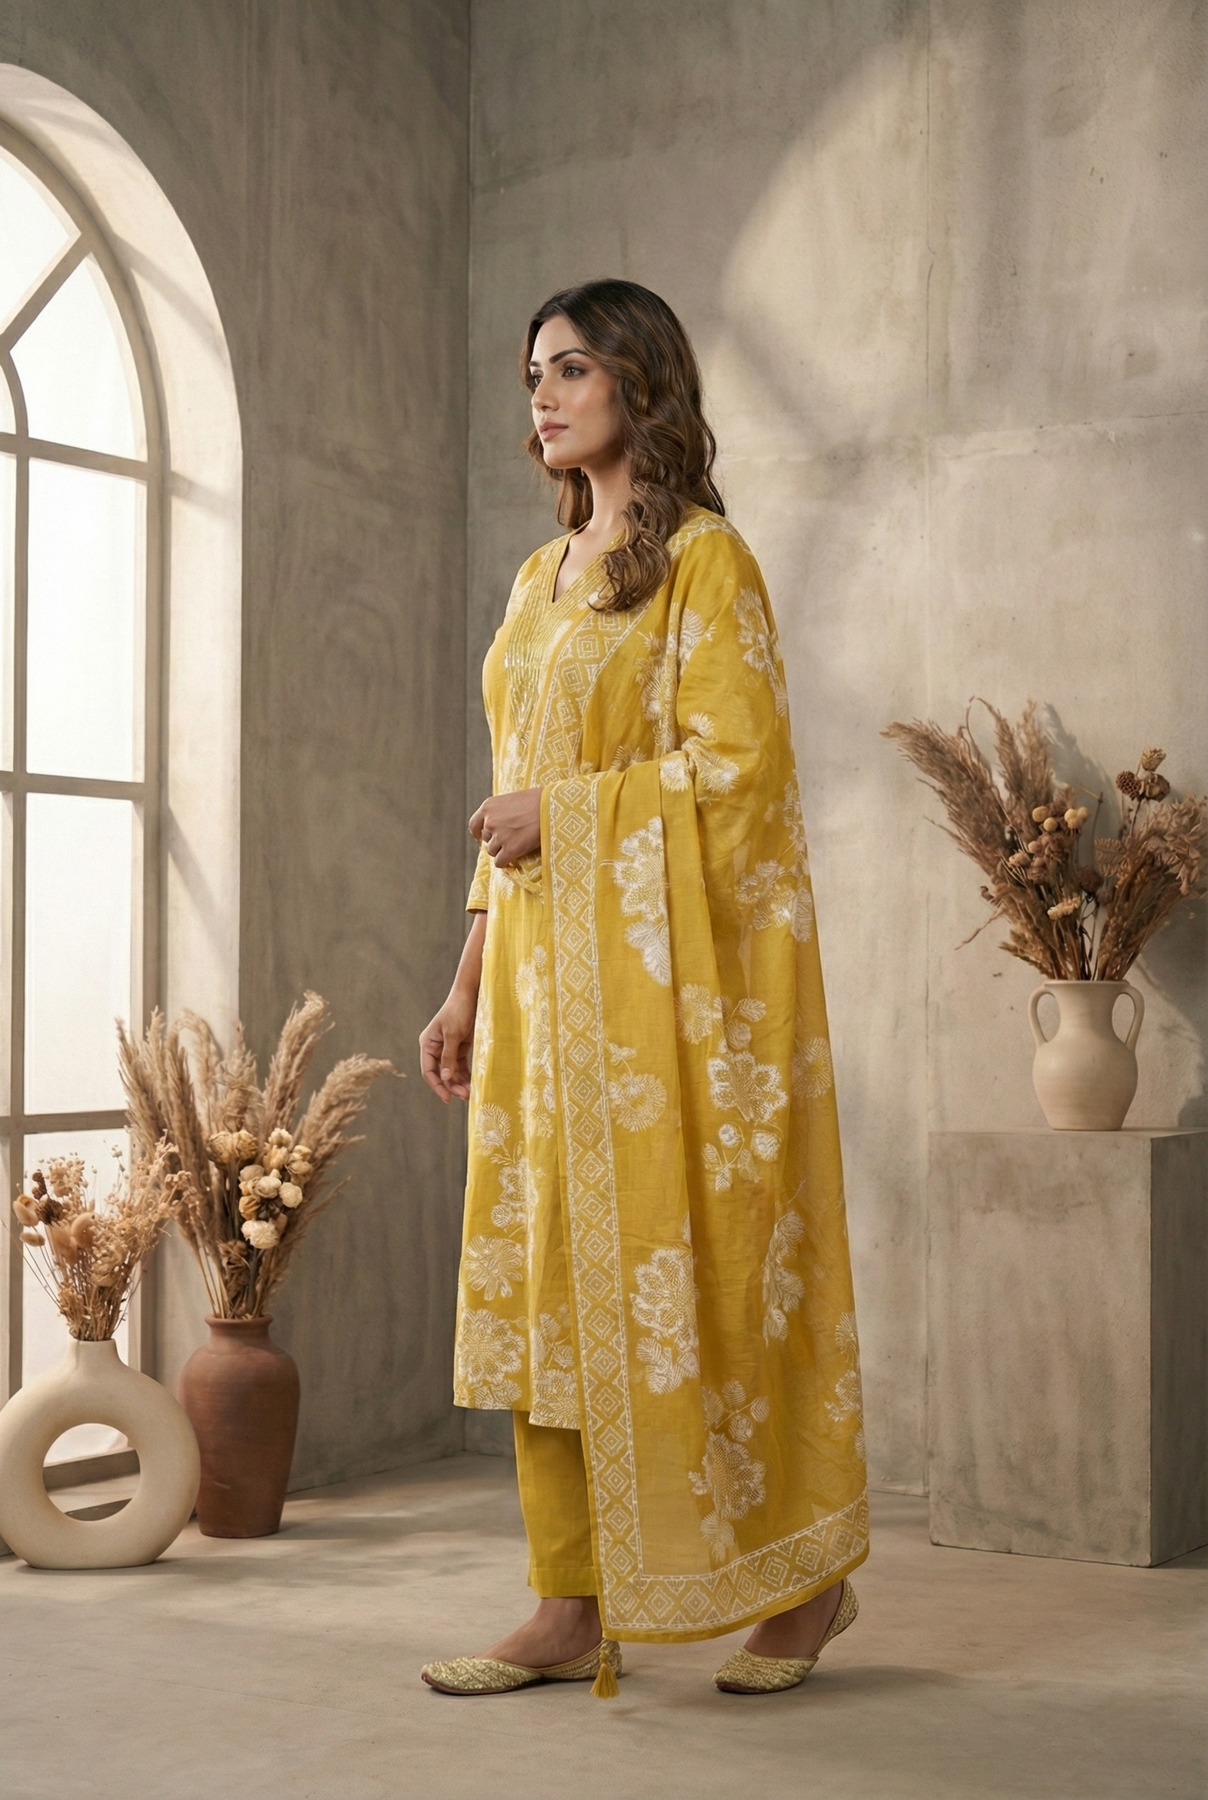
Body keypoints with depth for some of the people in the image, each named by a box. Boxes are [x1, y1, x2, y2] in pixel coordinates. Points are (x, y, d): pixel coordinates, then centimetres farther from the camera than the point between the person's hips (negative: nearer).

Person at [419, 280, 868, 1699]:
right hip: (543, 970, 8)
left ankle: (805, 1573, 13)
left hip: (664, 963, -8)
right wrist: (469, 986, 14)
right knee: (544, 1267, 5)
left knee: (689, 1257, -4)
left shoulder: (703, 557, -5)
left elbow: (736, 762, -14)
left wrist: (558, 812, -11)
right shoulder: (541, 577, 18)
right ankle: (574, 1609, 11)